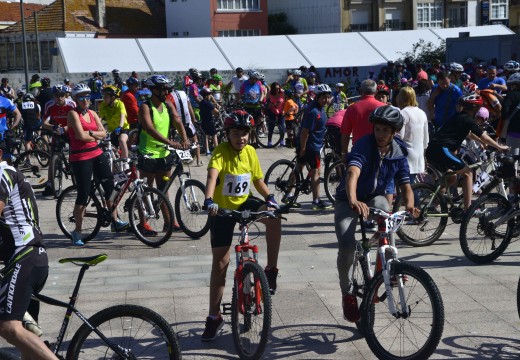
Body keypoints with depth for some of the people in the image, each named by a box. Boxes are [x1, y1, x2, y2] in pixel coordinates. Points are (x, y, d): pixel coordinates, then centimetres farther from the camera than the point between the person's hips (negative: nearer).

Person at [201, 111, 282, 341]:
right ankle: (214, 317, 12)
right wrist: (209, 200, -53)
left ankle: (271, 270, -11)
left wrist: (269, 197, -12)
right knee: (220, 262, -1)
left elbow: (258, 180, 7)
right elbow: (212, 176, -35)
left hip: (244, 203, 3)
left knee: (274, 217, -28)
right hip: (223, 209, -3)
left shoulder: (250, 152, -2)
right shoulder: (221, 152, -18)